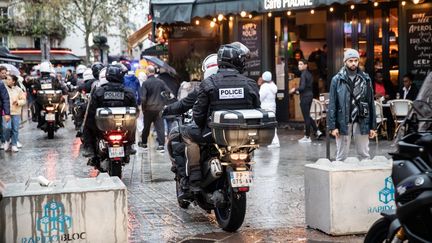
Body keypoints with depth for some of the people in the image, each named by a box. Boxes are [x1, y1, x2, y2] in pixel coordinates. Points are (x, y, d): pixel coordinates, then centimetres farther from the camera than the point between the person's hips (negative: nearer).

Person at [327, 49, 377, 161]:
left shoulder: (365, 79, 6)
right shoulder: (337, 80, 1)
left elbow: (371, 103, 7)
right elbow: (332, 104, -1)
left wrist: (372, 126, 4)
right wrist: (332, 126, -7)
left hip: (361, 122, 2)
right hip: (343, 122, -1)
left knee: (364, 155, 8)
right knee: (341, 156, 6)